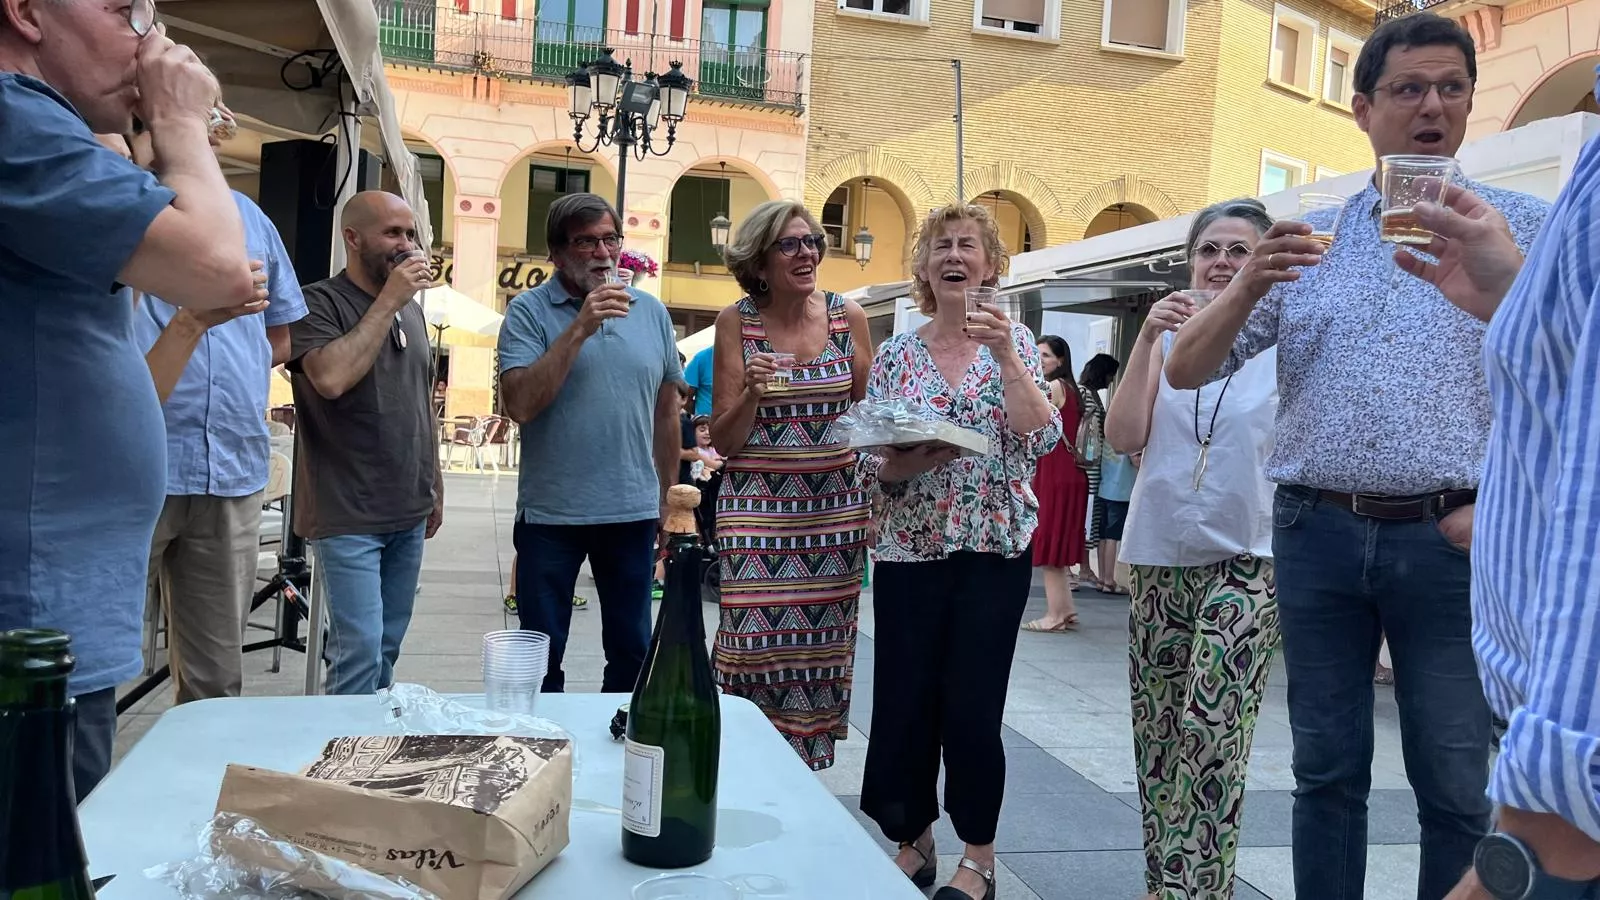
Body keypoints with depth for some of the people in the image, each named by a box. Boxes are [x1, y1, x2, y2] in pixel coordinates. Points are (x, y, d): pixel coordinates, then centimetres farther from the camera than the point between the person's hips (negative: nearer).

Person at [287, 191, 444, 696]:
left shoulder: (412, 311, 14)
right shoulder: (319, 304, -7)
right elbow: (331, 378, -25)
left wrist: (436, 485, 19)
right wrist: (388, 301, -17)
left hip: (409, 512, 7)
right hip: (348, 517, -6)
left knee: (386, 651, 11)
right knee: (360, 652, -9)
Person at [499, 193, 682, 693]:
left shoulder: (652, 313, 6)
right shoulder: (529, 311, -5)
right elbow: (520, 405, -19)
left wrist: (668, 501, 12)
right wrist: (579, 329, -21)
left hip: (634, 513, 3)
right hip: (550, 515, -3)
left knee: (632, 652, 14)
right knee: (541, 656, 10)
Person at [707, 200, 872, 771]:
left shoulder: (848, 316, 3)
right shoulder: (737, 321, -2)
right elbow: (724, 441, 0)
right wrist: (752, 393, -19)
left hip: (835, 507, 2)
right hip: (757, 506, -2)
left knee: (821, 645, 5)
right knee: (755, 645, -5)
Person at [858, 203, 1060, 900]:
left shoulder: (1013, 340, 3)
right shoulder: (895, 355, 6)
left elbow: (1042, 438, -10)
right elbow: (871, 465, 5)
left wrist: (1005, 357, -20)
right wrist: (905, 462, -17)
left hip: (995, 549, -1)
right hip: (910, 551, 2)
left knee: (972, 707, -1)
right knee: (903, 705, 4)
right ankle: (912, 841, 26)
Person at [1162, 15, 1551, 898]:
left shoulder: (1521, 225, 3)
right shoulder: (1305, 239, 8)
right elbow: (1185, 369, 6)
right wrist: (1247, 288, -12)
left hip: (1450, 539, -2)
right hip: (1314, 532, 2)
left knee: (1455, 785, 7)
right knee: (1326, 771, 11)